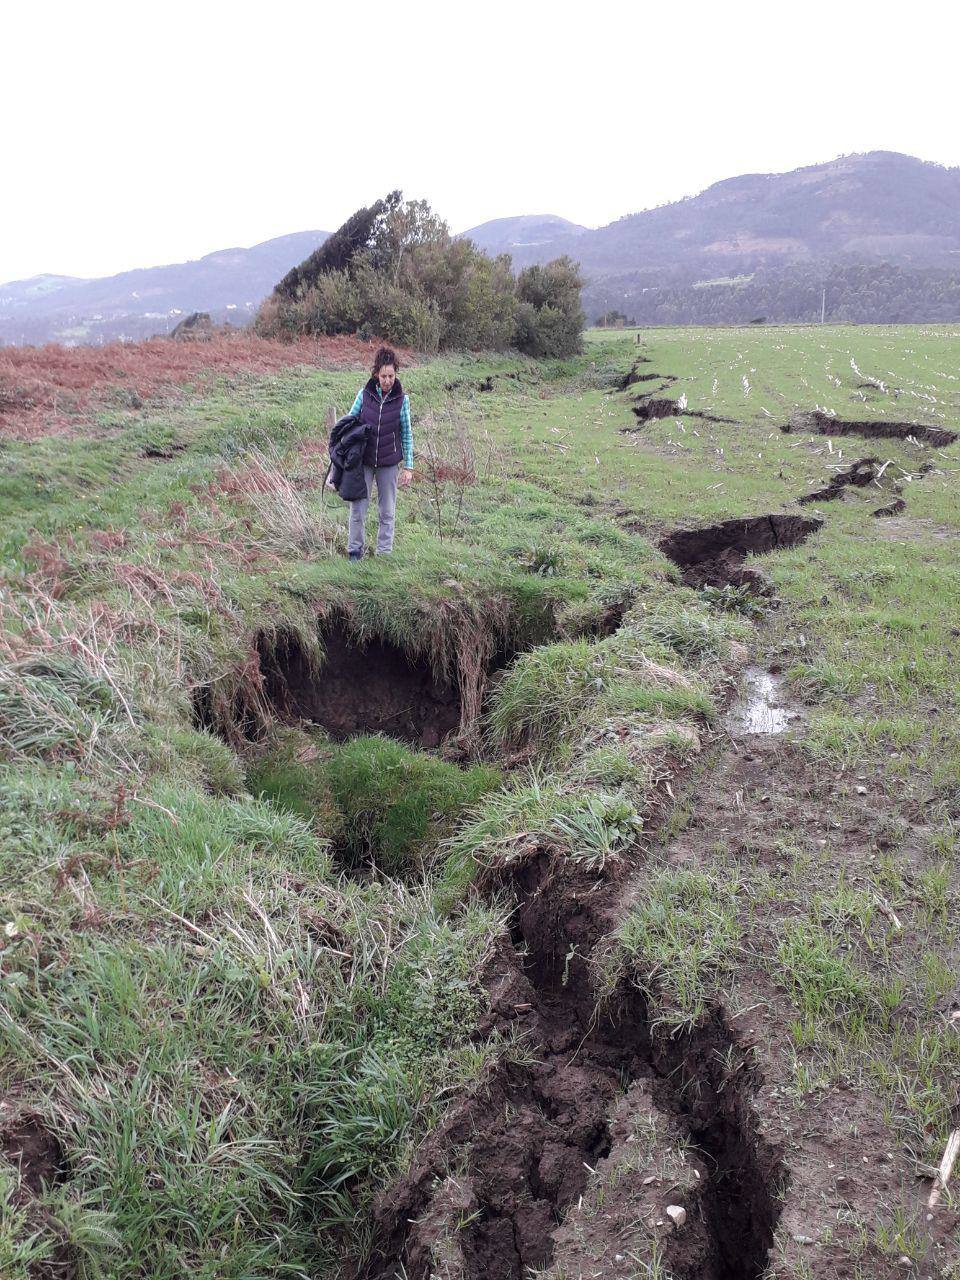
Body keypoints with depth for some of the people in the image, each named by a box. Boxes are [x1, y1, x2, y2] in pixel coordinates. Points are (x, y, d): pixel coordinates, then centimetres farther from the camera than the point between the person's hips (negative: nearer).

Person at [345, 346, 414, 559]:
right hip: (363, 461, 0)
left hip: (389, 463, 0)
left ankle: (384, 553, 19)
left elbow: (406, 434, 3)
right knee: (358, 508, 2)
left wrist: (408, 467, 2)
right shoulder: (364, 394, -3)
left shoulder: (402, 400, -3)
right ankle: (354, 549, 16)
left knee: (387, 511, 8)